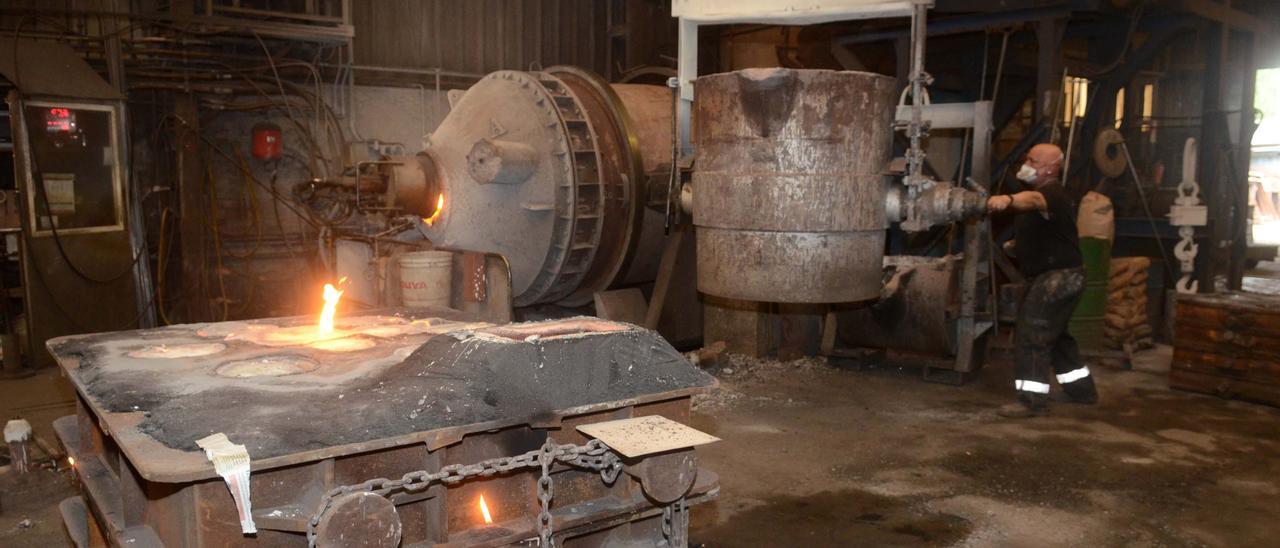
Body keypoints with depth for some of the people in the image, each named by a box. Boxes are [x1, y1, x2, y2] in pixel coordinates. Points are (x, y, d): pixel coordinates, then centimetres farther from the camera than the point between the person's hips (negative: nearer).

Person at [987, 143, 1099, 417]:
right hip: (1054, 276, 11)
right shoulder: (1040, 192, 15)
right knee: (1055, 335, 21)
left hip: (1058, 277, -11)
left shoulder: (1052, 193, -20)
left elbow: (1033, 199, -47)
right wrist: (1018, 243, 13)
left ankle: (1032, 400, -7)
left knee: (1031, 337, -11)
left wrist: (1007, 199, -66)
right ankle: (1082, 390, 34)